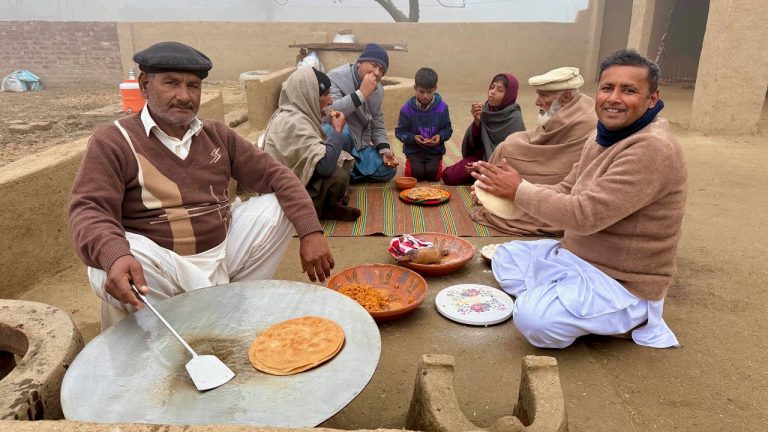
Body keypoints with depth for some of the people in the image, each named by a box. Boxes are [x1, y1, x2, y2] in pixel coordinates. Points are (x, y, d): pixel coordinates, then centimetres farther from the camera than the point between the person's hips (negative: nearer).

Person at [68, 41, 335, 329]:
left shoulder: (217, 135, 7)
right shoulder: (113, 142, -6)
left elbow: (275, 175, 3)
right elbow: (88, 212, -16)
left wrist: (311, 232, -12)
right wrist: (115, 256, -40)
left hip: (224, 249, 5)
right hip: (163, 264, -4)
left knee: (282, 204, -4)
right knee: (110, 273, -35)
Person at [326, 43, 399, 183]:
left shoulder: (378, 90, 5)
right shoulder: (336, 77, -17)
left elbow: (377, 127, 12)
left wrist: (384, 150, -5)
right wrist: (361, 94, -32)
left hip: (359, 145, 7)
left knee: (388, 170, -2)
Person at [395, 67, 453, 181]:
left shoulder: (442, 107, -5)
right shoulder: (407, 109, -8)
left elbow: (447, 129, 3)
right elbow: (400, 132, -3)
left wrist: (440, 136, -18)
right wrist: (413, 138, -20)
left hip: (435, 149, 1)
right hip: (414, 150, -1)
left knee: (433, 174, -17)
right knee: (416, 173, -19)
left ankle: (434, 163, 18)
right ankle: (412, 163, 17)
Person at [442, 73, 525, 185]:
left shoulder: (514, 118, -18)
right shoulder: (486, 109, -3)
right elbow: (473, 143, -3)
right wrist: (477, 121, -20)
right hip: (482, 155, 5)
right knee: (448, 176, -7)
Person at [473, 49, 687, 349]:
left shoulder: (653, 149, -26)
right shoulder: (602, 138, 4)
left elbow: (585, 214, -31)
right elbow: (566, 192, 6)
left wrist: (519, 190, -20)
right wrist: (503, 191, -11)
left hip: (622, 283, -9)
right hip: (576, 257, 9)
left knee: (534, 317, -27)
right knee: (506, 257, 13)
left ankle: (629, 320, -3)